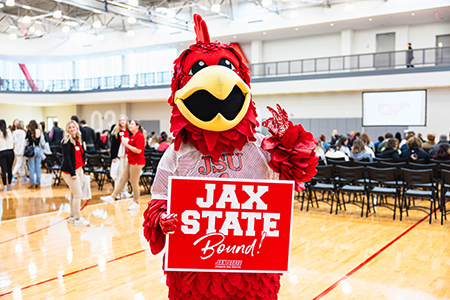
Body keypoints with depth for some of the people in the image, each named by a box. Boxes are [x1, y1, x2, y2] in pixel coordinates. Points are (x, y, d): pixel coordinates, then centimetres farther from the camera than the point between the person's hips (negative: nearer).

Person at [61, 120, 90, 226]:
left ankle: (72, 216, 26)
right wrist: (72, 173, -18)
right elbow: (67, 158, -17)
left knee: (74, 194, 15)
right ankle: (78, 219, 1)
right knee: (78, 194, -7)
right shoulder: (67, 142, -13)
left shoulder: (78, 140, 12)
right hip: (70, 171, -8)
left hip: (79, 170, 8)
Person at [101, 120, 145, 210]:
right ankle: (112, 197, 15)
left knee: (134, 183, -1)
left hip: (137, 162, -10)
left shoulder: (139, 136, -15)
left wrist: (127, 145, -16)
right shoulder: (132, 136, 15)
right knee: (122, 179, 11)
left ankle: (136, 203, 11)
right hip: (131, 161, 10)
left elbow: (138, 150, -23)